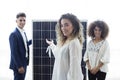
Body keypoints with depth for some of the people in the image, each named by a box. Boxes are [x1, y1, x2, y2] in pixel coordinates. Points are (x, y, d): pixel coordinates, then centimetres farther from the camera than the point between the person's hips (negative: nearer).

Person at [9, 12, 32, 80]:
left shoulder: (23, 32, 9)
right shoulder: (14, 34, -18)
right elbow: (14, 52, -20)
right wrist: (19, 66, -21)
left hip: (24, 63, 9)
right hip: (18, 64, -9)